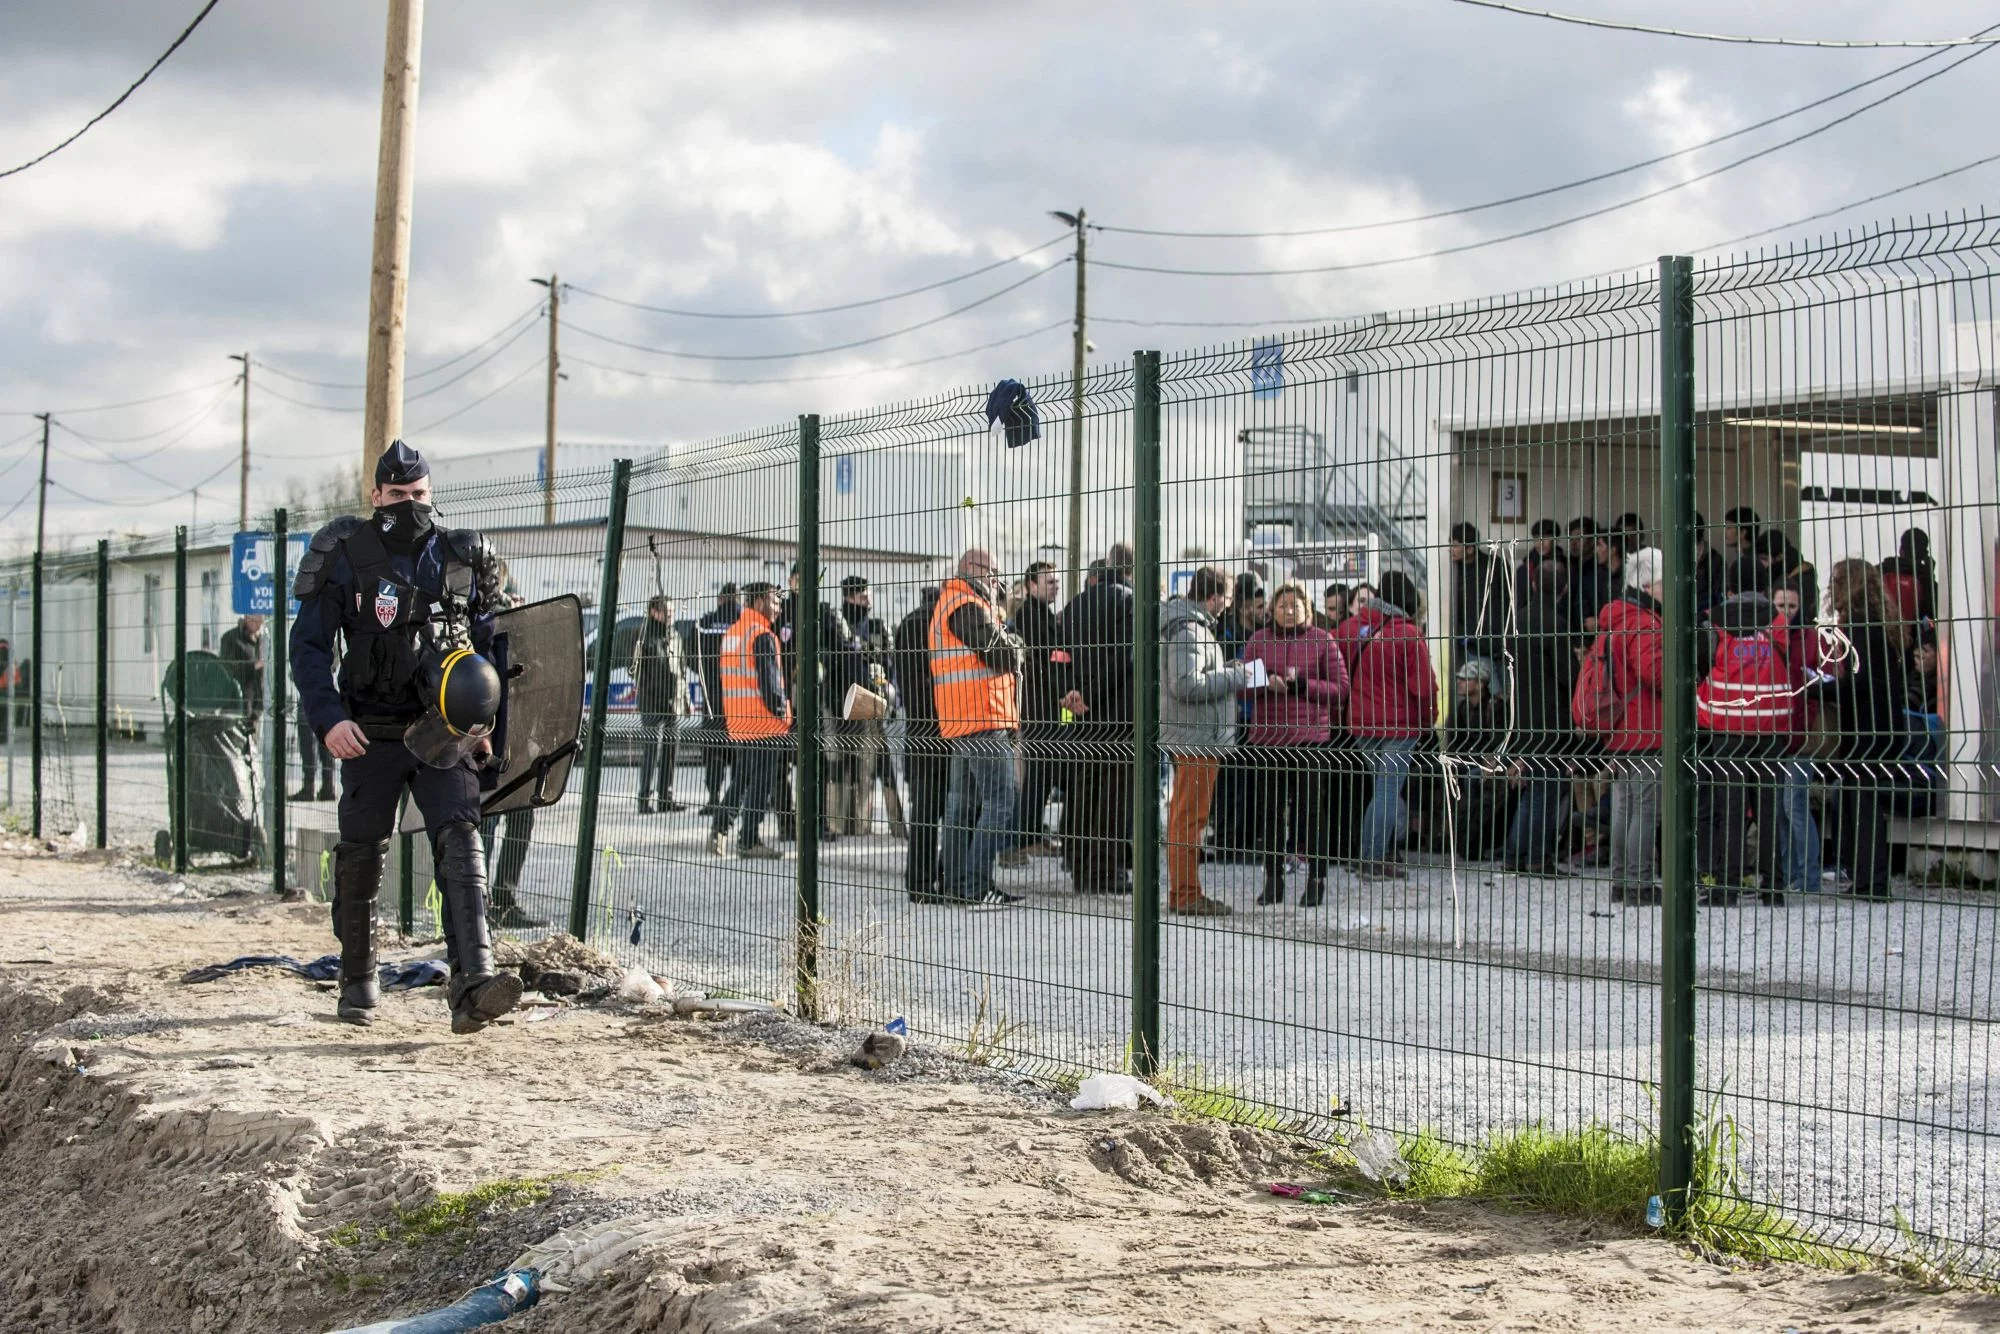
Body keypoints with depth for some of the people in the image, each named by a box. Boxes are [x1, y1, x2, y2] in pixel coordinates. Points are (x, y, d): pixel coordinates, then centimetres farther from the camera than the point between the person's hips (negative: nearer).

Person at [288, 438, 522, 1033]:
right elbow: (308, 645, -1)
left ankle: (472, 984, -27)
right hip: (371, 735, 0)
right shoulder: (345, 557, 0)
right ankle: (357, 982, 26)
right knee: (361, 855, 7)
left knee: (460, 843, -16)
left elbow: (489, 640, 16)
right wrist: (328, 717, -15)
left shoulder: (463, 558, 7)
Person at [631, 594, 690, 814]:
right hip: (653, 705, -7)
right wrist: (636, 683, -29)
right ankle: (645, 800, -3)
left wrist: (685, 699, 19)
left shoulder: (675, 636, 14)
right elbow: (636, 668, -11)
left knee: (672, 753, 9)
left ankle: (667, 799, 16)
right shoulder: (646, 637, -7)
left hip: (674, 704, 7)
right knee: (651, 754, -7)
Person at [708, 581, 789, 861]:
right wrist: (781, 711, -6)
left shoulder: (730, 635, 13)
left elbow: (721, 678, 18)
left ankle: (720, 825, 4)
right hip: (765, 723, -8)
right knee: (762, 782, 0)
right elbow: (770, 680, -18)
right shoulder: (762, 636, -14)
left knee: (740, 780, 18)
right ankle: (749, 840, 1)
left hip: (736, 722, 8)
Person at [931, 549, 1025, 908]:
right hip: (984, 723, -11)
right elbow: (1004, 656, -16)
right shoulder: (969, 608, -13)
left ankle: (953, 879, 21)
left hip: (957, 727, 11)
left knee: (960, 801, 16)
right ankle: (978, 886, -15)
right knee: (1000, 804, -11)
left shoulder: (947, 605, 20)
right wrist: (1014, 645, 3)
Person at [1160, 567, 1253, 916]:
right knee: (1189, 818, -6)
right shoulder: (1188, 629, -16)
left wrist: (1228, 670, 8)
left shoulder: (1194, 625, 16)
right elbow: (1186, 685, -24)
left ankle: (1181, 891, 21)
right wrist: (1235, 677, -16)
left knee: (1185, 817, 14)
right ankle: (1186, 894, -2)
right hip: (1196, 738, -11)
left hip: (1193, 739, 11)